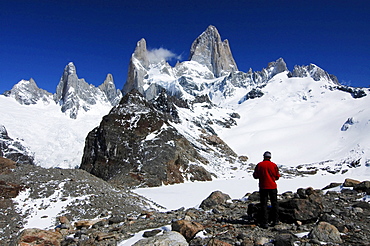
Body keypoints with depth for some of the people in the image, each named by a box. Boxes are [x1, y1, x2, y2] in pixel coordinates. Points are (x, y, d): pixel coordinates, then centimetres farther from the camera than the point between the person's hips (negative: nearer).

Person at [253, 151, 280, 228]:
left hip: (263, 187, -1)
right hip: (273, 187, 1)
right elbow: (277, 176, 1)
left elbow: (255, 176, -1)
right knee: (274, 203, 15)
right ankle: (275, 220, 19)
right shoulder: (274, 165, -4)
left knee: (264, 204, 3)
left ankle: (264, 223, 1)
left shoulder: (259, 165, -5)